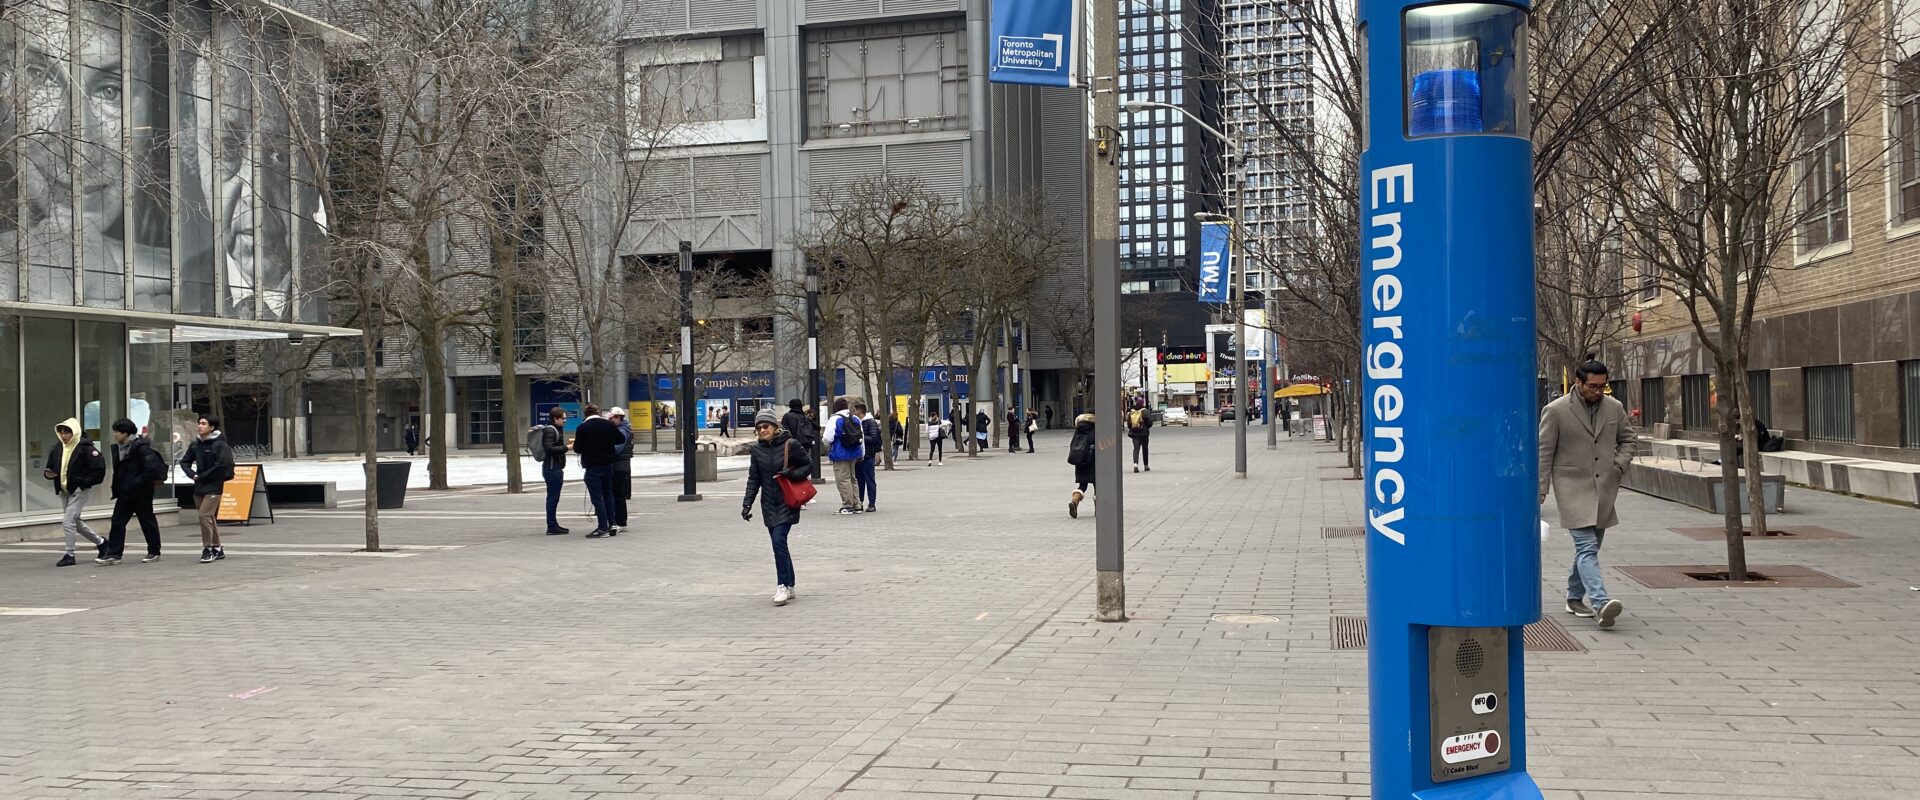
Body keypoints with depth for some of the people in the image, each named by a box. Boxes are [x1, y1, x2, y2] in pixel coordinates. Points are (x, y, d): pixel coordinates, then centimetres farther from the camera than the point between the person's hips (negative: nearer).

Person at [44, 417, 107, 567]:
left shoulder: (85, 448, -14)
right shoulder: (58, 449, 8)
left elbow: (99, 469, -17)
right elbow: (51, 467, 18)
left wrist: (83, 483, -20)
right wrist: (48, 474, -5)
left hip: (79, 491, -8)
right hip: (64, 491, 8)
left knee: (68, 520, -14)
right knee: (75, 522, 15)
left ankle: (69, 555, -4)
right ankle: (101, 542, 33)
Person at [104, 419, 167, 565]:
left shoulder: (141, 447, -16)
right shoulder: (119, 448, 11)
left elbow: (152, 468, -23)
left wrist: (137, 483, -22)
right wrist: (116, 488, 11)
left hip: (141, 493, -8)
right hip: (125, 493, 8)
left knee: (147, 521, 4)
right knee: (117, 521, 2)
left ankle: (154, 552, 14)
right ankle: (113, 554, 2)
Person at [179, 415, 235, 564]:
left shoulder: (219, 444, -10)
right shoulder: (195, 445, 10)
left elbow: (221, 465, -17)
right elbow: (185, 462, 18)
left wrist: (202, 476, -12)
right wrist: (192, 475, 0)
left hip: (213, 486, -7)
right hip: (199, 488, 7)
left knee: (205, 516, -15)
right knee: (211, 519, 12)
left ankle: (208, 550, -8)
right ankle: (217, 549, 21)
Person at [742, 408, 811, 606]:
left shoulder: (790, 445, -8)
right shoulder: (756, 449, 4)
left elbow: (809, 465, 0)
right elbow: (754, 479, 7)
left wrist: (792, 474, -17)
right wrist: (747, 503, -3)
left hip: (787, 503, -5)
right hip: (769, 506, 5)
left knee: (779, 541, -15)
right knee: (779, 544, 9)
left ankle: (783, 585, -8)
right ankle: (789, 586, 19)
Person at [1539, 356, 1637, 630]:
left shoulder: (1614, 408, 5)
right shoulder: (1556, 411, -8)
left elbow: (1627, 438, 22)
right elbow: (1544, 452, -5)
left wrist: (1620, 463, 3)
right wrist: (1540, 491, -9)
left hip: (1604, 488, 5)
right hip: (1573, 488, -5)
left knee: (1590, 546, 14)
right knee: (1587, 547, -15)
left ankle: (1575, 597, 29)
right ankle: (1601, 604, -26)